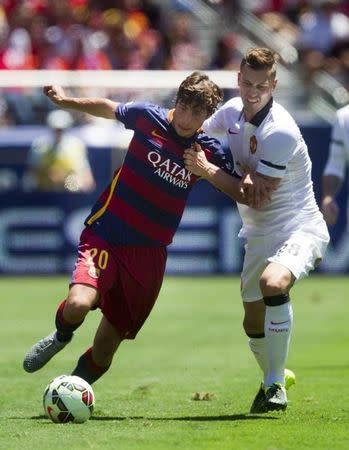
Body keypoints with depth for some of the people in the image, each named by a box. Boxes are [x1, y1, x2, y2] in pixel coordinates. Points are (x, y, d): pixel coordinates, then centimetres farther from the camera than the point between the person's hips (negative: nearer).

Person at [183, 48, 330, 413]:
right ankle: (273, 378, 41)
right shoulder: (232, 111, 0)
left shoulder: (281, 132, -23)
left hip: (299, 228, -8)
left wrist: (206, 171, -16)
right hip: (258, 235, 8)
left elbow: (255, 196, -21)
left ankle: (275, 383, -26)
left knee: (272, 282, -36)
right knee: (254, 322, 12)